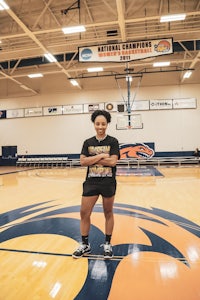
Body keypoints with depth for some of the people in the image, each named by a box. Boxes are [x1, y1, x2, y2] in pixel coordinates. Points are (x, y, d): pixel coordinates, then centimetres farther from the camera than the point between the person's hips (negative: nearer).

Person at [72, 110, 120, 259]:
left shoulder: (113, 141, -3)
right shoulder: (88, 142, 4)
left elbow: (113, 161, -15)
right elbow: (83, 161, -8)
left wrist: (92, 159, -13)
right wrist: (101, 156, -16)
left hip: (108, 182, -2)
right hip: (91, 182, 3)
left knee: (108, 213, 12)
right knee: (84, 213, 5)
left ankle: (108, 244, 29)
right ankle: (85, 245, 24)